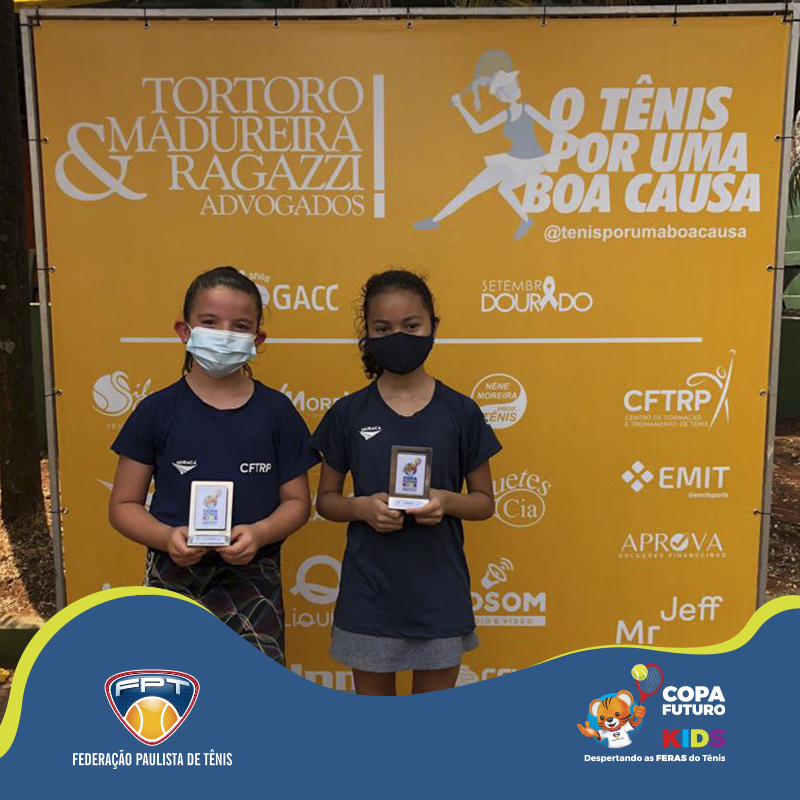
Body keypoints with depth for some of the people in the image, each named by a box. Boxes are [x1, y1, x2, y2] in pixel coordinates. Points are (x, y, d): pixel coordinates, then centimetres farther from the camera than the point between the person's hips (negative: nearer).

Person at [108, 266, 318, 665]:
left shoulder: (276, 411, 1)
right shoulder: (157, 411, 0)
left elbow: (296, 500, 4)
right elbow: (124, 505, 4)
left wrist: (259, 533, -15)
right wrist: (166, 537, -15)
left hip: (251, 573, 0)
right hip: (175, 573, 1)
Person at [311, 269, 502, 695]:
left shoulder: (460, 411, -4)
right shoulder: (348, 413, -4)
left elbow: (485, 501, 3)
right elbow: (325, 499, 4)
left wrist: (447, 501, -18)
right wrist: (363, 507, -17)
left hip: (439, 592, 0)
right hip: (368, 593, 0)